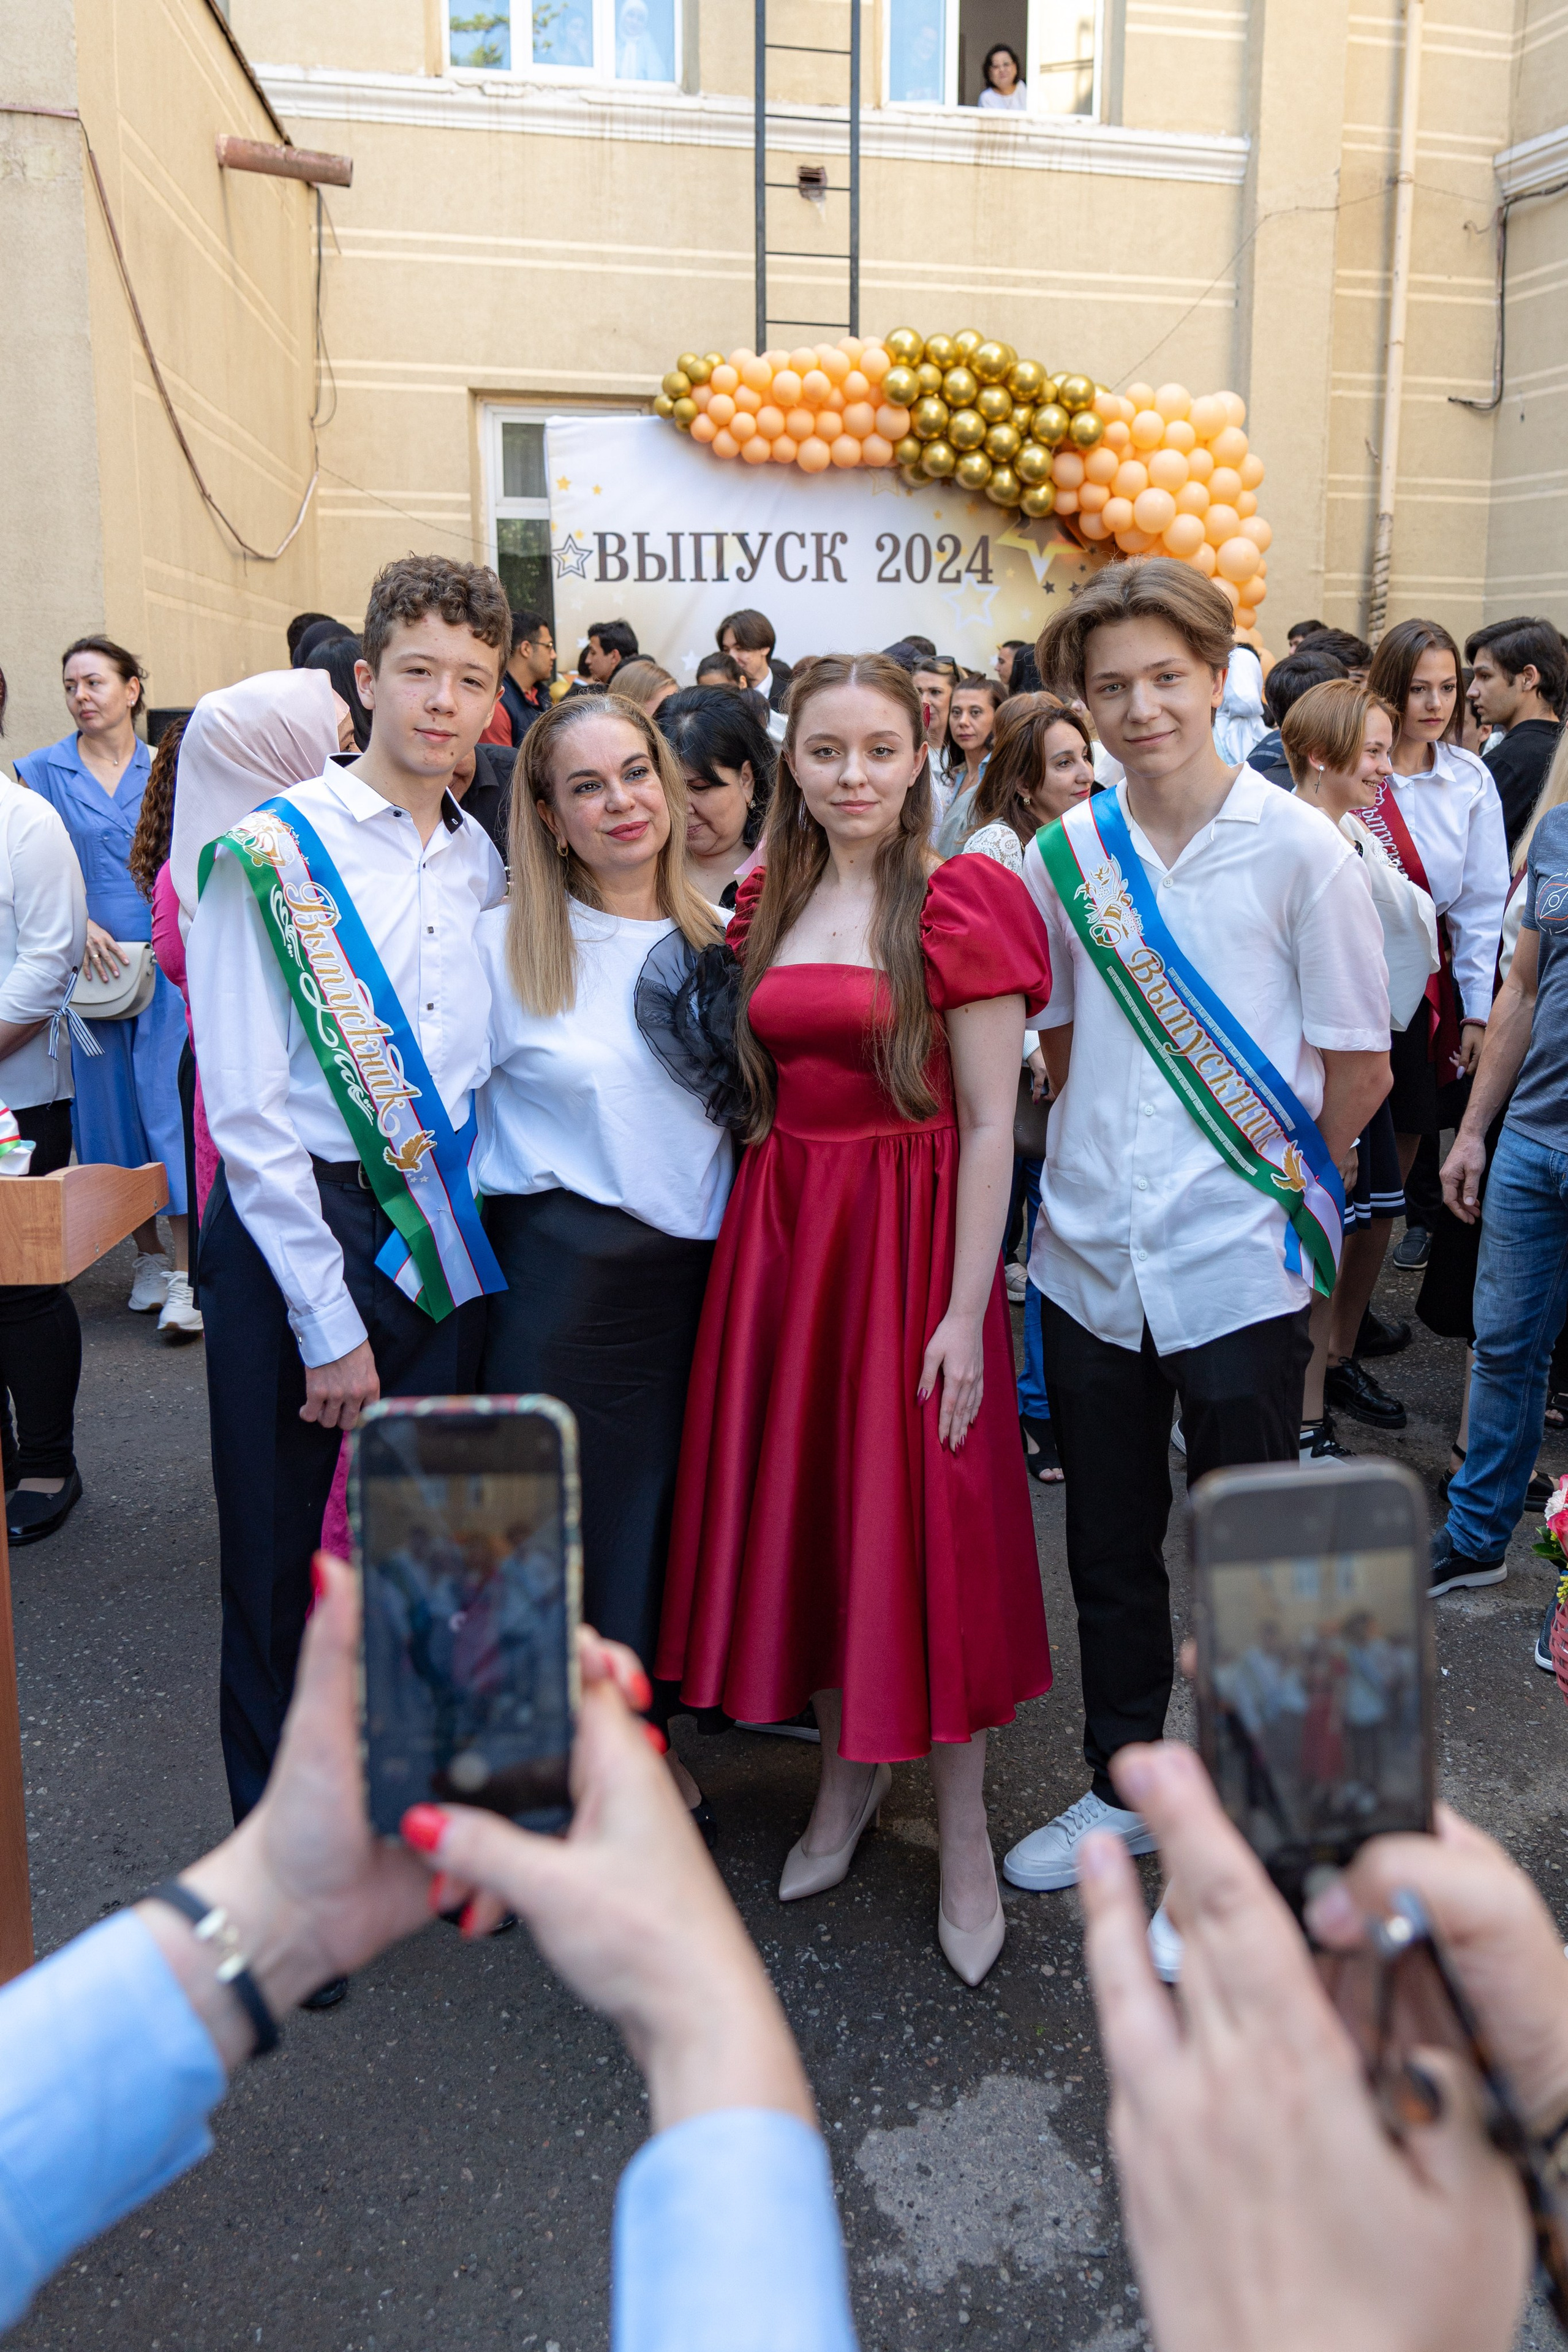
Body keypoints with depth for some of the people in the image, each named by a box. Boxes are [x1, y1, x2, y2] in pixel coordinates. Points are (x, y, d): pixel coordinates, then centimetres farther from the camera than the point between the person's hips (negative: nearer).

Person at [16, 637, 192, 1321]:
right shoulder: (41, 771, 6)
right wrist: (77, 925, -12)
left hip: (165, 965, -1)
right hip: (90, 971, 1)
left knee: (172, 1104, -6)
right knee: (110, 1105, 8)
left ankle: (188, 1266, -2)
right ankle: (148, 1253, 22)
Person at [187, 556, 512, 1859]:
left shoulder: (488, 863, 8)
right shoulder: (273, 853, -8)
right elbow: (247, 1109, -12)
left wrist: (468, 1218, 1)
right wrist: (328, 1315, -13)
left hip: (442, 1240, 5)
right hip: (296, 1230, -4)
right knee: (279, 1552, 7)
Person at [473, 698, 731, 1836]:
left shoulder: (716, 938, 6)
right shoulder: (504, 943, -5)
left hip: (698, 1263, 4)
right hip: (564, 1266, -4)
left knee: (668, 1499, 13)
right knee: (561, 1509, 4)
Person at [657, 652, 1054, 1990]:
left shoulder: (958, 904, -8)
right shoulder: (770, 902, 9)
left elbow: (989, 1124, -11)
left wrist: (966, 1311, -16)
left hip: (911, 1233, -5)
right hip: (779, 1226, 5)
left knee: (921, 1522, 1)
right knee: (797, 1503, 12)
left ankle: (961, 1822, 21)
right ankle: (847, 1769, 34)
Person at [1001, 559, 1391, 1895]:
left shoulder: (1300, 850, -7)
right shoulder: (1065, 853, 3)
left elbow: (1361, 1070, -2)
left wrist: (1266, 1185, 4)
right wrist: (1107, 1162, 10)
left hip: (1239, 1267, -3)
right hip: (1090, 1257, 4)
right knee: (1109, 1548, 17)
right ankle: (1123, 1787, 37)